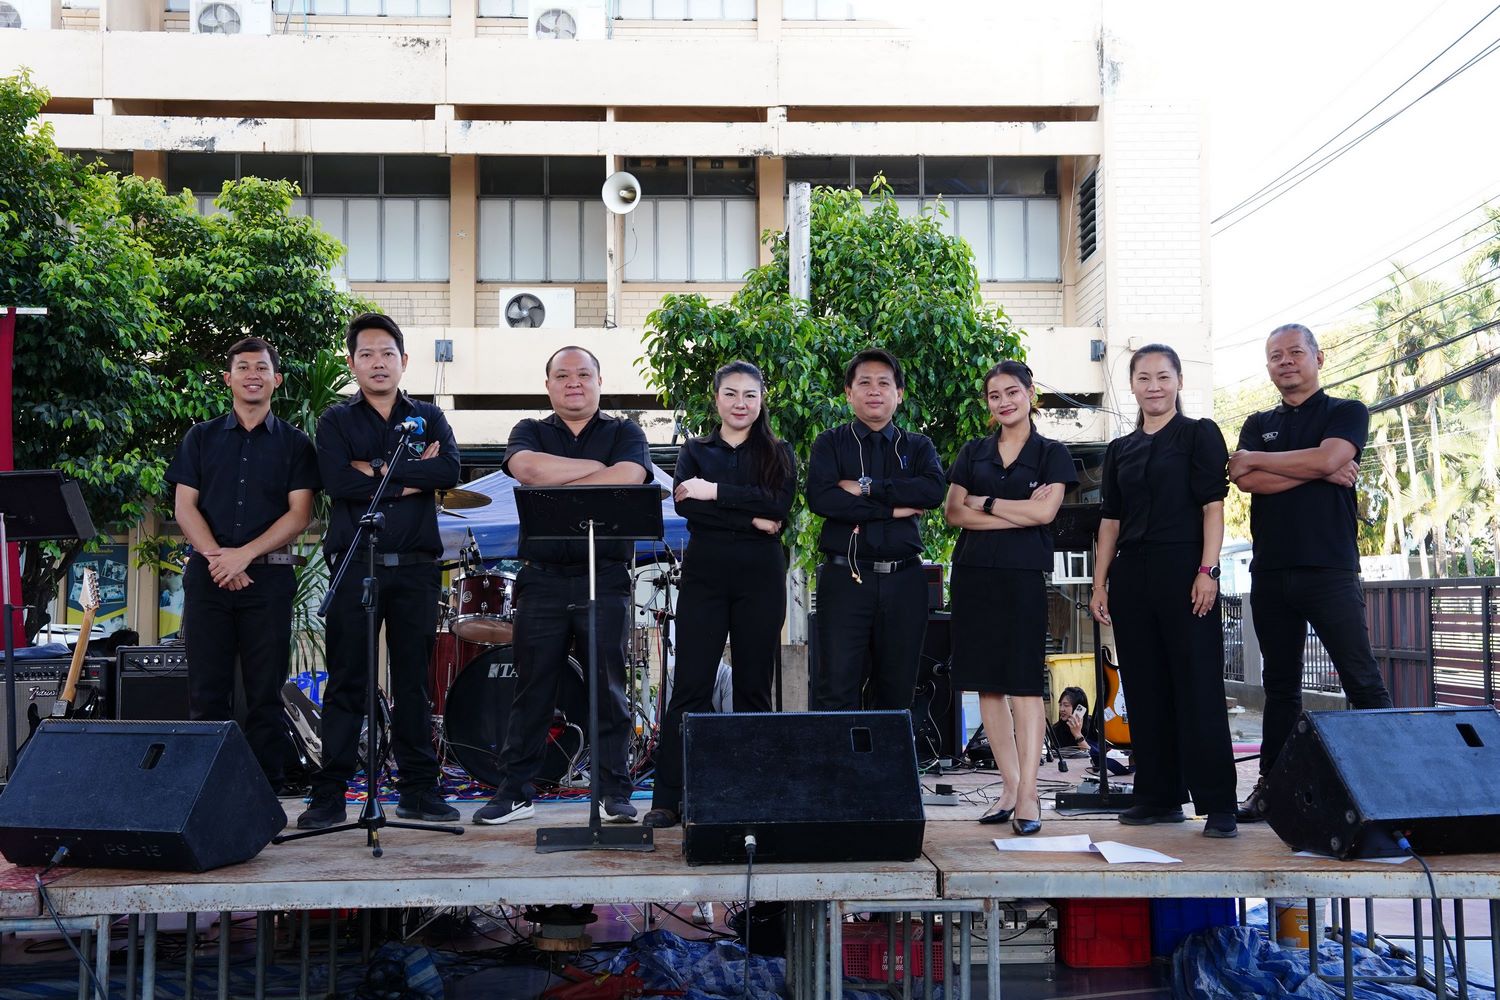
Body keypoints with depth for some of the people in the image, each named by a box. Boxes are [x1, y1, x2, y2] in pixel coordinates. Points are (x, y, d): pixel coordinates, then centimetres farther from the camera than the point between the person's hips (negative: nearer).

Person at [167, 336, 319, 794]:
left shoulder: (294, 443, 8)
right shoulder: (201, 438, 13)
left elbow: (299, 513, -1)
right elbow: (184, 507, 6)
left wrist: (245, 554, -12)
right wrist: (217, 558, -9)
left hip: (269, 575, -1)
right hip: (208, 574, 1)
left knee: (266, 692, 0)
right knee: (207, 690, 1)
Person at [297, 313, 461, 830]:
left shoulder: (429, 418, 14)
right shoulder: (336, 421, 9)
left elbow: (450, 471, -6)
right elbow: (338, 482, -9)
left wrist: (380, 470, -10)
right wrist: (411, 480, -7)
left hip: (415, 568, 2)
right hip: (354, 566, -1)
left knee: (414, 680, 6)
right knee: (346, 681, -1)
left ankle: (418, 788, 12)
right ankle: (330, 793, 4)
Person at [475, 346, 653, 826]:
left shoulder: (625, 433, 10)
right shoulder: (530, 432, 13)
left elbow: (628, 477, -13)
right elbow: (528, 469, -10)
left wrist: (556, 488, -10)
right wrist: (597, 466, -7)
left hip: (606, 578, -1)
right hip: (542, 579, 1)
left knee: (610, 689, 1)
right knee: (531, 689, 3)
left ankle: (616, 793, 9)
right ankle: (515, 791, 12)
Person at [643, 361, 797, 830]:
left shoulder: (779, 454, 11)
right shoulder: (695, 451, 12)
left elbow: (778, 505, -9)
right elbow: (685, 503, -8)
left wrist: (716, 492, -13)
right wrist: (752, 520, -14)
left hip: (760, 579, 0)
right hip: (704, 575, 0)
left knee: (754, 686, 4)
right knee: (690, 686, -4)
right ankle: (668, 798, -1)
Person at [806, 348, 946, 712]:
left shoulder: (917, 447, 16)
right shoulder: (830, 444, 10)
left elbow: (934, 490, -5)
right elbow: (820, 497, -9)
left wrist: (867, 487, -10)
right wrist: (893, 508, -8)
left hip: (903, 582, 3)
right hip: (845, 577, -2)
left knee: (896, 693, 6)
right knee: (836, 692, -9)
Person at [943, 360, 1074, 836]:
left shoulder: (1051, 453, 7)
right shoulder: (973, 453, 14)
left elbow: (1044, 511, -7)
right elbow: (954, 512, 3)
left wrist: (985, 502, -2)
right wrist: (1017, 513, -5)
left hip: (1024, 575, -3)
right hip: (974, 573, 4)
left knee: (1024, 683, -9)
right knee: (987, 684, 3)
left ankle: (1028, 794, -10)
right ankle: (1009, 785, 10)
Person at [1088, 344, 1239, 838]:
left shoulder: (1199, 434, 4)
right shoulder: (1119, 450, 16)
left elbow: (1213, 506, -4)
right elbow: (1110, 520, 15)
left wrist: (1207, 570, -14)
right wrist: (1100, 583, 8)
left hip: (1183, 570, -5)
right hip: (1131, 575, 5)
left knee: (1198, 688, -7)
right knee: (1145, 690, 7)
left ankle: (1218, 805, -4)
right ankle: (1159, 797, 15)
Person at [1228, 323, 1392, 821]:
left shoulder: (1346, 413, 7)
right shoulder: (1258, 424, 16)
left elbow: (1327, 458, -14)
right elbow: (1244, 479, -3)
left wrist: (1257, 458, -3)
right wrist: (1318, 473, -10)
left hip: (1330, 569, -4)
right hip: (1270, 571, 4)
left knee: (1362, 681, -7)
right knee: (1280, 684, 9)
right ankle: (1271, 785, 14)